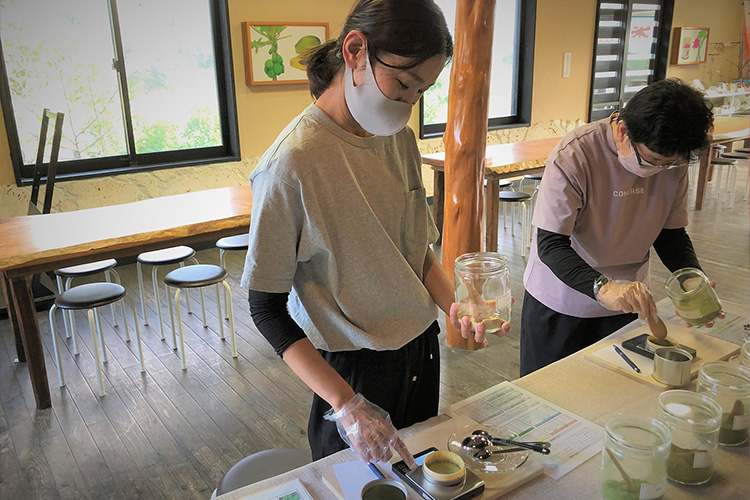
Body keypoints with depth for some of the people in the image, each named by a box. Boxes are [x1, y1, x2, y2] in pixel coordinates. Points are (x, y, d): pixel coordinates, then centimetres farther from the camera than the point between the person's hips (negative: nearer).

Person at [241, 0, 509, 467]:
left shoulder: (401, 138, -3)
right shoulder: (291, 164, -24)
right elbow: (266, 307, -19)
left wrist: (455, 305, -10)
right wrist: (344, 402, -25)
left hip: (422, 347, 7)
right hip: (355, 371, -6)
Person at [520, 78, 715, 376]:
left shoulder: (673, 160, -8)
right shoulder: (574, 156, -26)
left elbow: (671, 234, 1)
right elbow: (550, 244, -29)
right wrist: (603, 288, -45)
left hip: (627, 299, 5)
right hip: (561, 301, -4)